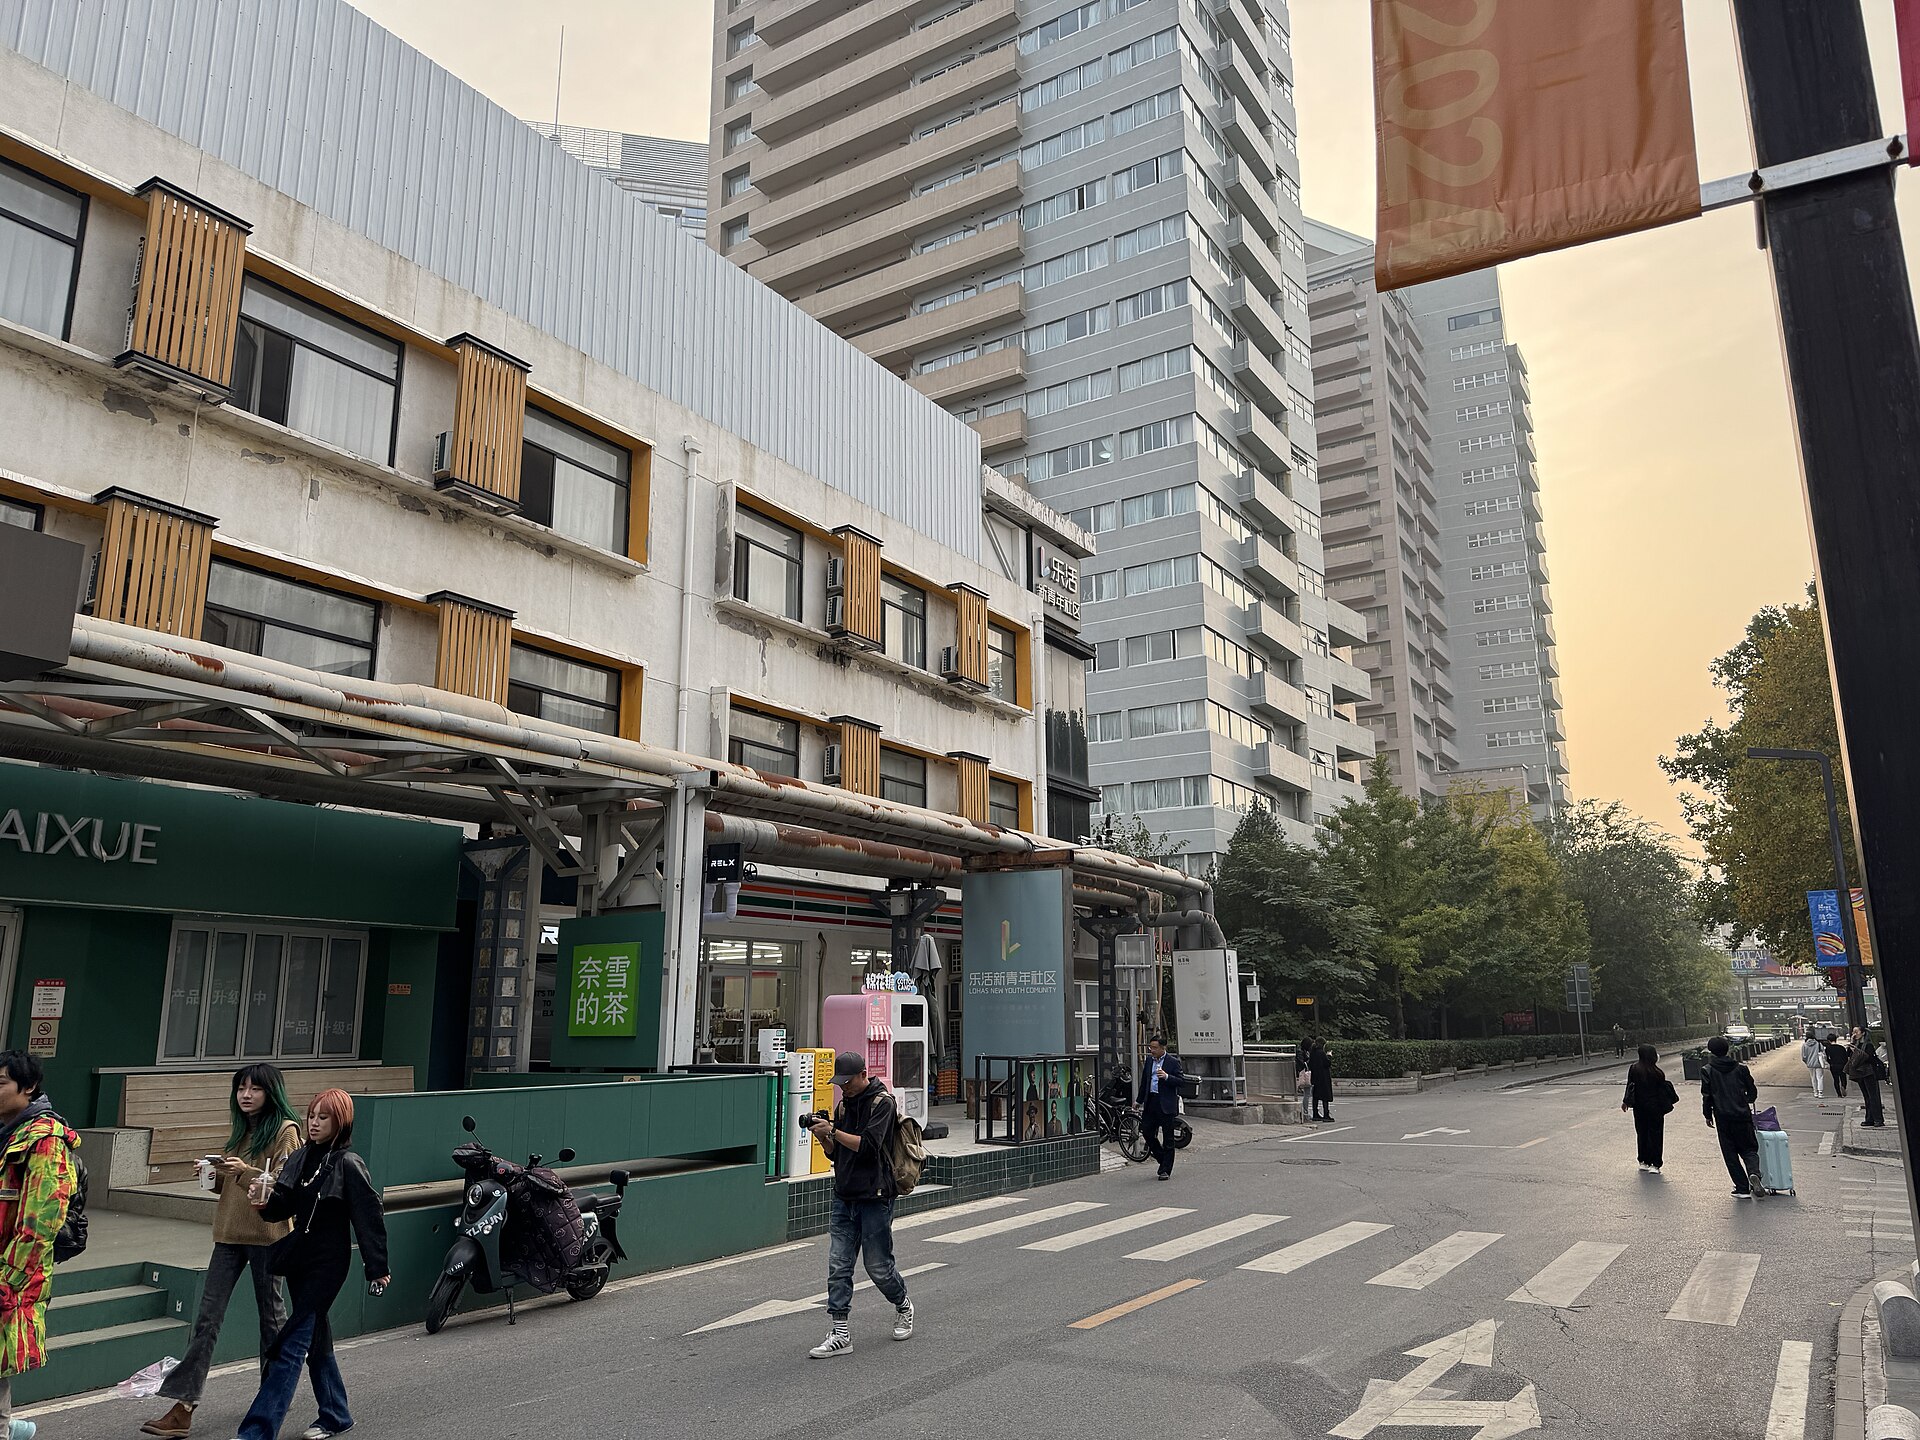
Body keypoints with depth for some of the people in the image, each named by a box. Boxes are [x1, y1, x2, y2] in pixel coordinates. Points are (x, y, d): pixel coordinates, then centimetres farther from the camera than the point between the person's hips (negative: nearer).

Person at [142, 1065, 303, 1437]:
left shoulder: (285, 1130, -9)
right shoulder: (242, 1130, 14)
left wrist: (245, 1172, -27)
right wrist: (217, 1175, 2)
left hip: (265, 1235, -6)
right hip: (229, 1233, 7)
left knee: (270, 1313, 7)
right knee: (208, 1316, 1)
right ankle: (182, 1409, 3)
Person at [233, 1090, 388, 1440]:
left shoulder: (349, 1165, -15)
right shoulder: (299, 1158, 5)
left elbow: (369, 1218, -14)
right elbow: (282, 1208, 9)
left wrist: (377, 1268, -14)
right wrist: (263, 1202, -14)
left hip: (327, 1264, -8)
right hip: (299, 1259, 8)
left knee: (292, 1345, -8)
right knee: (316, 1339, 17)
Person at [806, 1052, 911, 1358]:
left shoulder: (882, 1101, -9)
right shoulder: (843, 1105, 12)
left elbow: (868, 1145, -20)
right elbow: (836, 1153, 14)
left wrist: (833, 1131, -22)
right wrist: (823, 1137, -5)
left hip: (874, 1198, -6)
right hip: (844, 1197, 6)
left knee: (878, 1266, 4)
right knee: (838, 1266, 0)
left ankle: (903, 1307, 31)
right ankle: (841, 1335, 5)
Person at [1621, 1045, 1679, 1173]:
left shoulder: (1633, 1069, -6)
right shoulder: (1657, 1072, -18)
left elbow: (1630, 1085, 2)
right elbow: (1663, 1089, -8)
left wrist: (1626, 1101, 12)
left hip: (1639, 1106, 4)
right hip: (1655, 1107, -4)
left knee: (1642, 1133, 15)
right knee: (1655, 1133, 5)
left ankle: (1643, 1161, 22)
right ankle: (1654, 1164, 4)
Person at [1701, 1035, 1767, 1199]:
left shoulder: (1707, 1070, -4)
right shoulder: (1740, 1068, 3)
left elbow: (1707, 1095, -6)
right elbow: (1753, 1092, 9)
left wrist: (1708, 1115, 6)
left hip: (1723, 1118, -2)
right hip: (1743, 1116, 2)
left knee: (1730, 1153, 7)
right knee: (1749, 1148, 13)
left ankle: (1743, 1188, 5)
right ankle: (1754, 1173, -15)